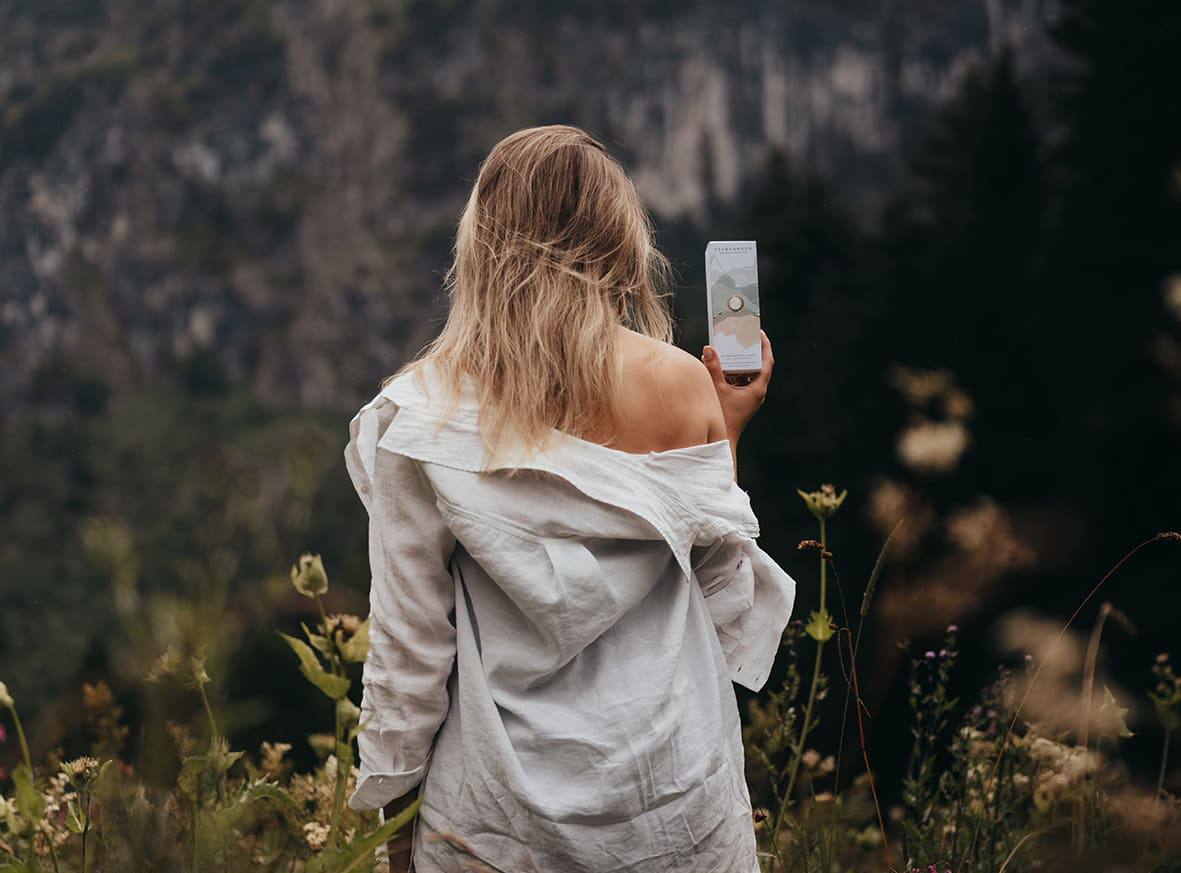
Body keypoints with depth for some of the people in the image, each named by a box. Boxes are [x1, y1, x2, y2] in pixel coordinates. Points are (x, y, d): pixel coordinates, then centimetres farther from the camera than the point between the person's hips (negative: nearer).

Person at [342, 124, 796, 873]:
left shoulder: (424, 411, -12)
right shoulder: (681, 387, -9)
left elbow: (409, 636, -7)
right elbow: (727, 595, 1)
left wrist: (393, 799, 6)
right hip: (672, 793, 1)